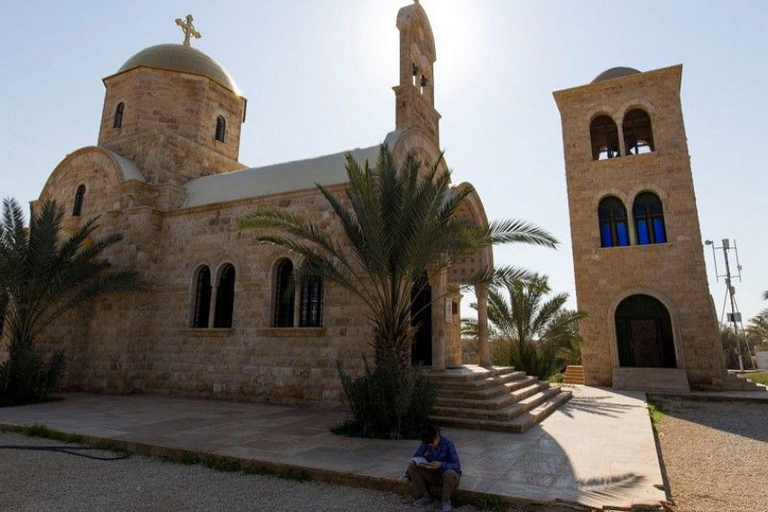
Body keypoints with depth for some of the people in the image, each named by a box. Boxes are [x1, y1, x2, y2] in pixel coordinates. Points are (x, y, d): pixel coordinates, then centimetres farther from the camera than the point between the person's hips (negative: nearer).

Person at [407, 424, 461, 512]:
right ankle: (425, 497, -3)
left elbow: (457, 465, -21)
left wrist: (441, 464, -38)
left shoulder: (448, 443, -19)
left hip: (448, 475, -4)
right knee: (412, 467, -19)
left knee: (449, 474, -40)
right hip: (433, 475, 4)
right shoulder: (425, 443, -8)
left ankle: (446, 500, -11)